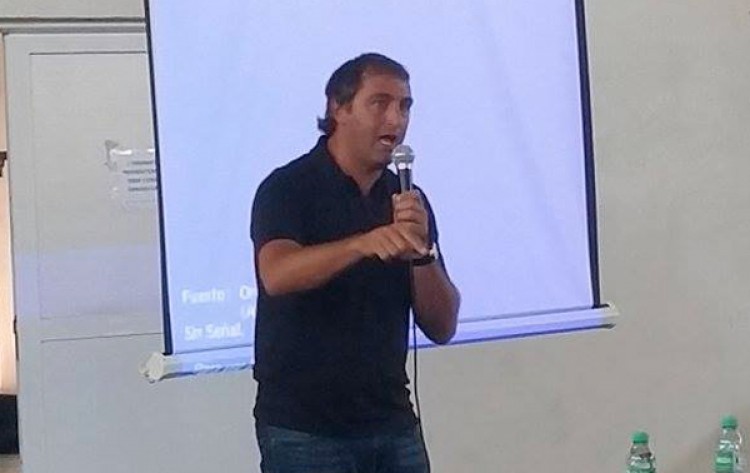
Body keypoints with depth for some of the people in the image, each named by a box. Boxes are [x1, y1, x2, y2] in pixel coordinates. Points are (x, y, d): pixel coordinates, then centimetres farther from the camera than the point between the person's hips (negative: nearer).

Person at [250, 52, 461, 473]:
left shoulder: (408, 200, 7)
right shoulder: (289, 188, -7)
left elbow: (442, 327, 3)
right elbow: (277, 276, -27)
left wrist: (421, 249, -13)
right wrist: (364, 244, -41)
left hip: (394, 424, 5)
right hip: (304, 429, -5)